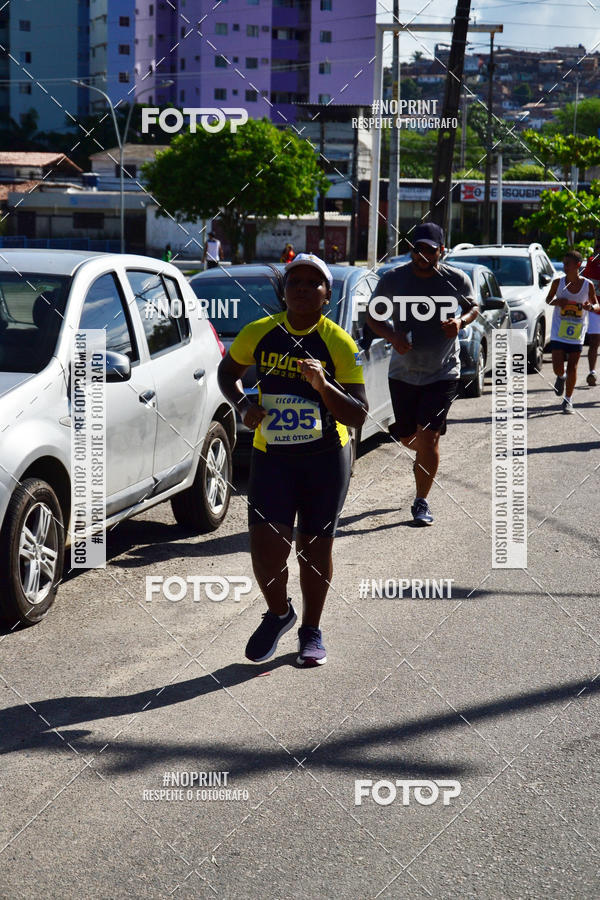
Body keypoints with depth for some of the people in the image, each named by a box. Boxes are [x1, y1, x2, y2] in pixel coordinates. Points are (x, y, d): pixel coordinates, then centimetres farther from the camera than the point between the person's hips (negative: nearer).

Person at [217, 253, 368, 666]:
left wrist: (323, 386, -27)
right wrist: (243, 404, -4)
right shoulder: (258, 333, -3)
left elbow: (359, 416, -11)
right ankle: (279, 613, 22)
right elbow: (227, 372, 16)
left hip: (326, 457, -1)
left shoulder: (339, 344, -9)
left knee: (315, 547, 7)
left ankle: (312, 631, 29)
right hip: (271, 455, 1)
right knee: (266, 545, -10)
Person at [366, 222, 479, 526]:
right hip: (403, 371, 2)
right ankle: (423, 459, 48)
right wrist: (392, 336, -16)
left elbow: (473, 307, 12)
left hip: (443, 372, -2)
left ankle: (421, 502, 5)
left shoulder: (456, 280, -6)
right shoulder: (393, 279, -7)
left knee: (428, 436, -10)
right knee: (407, 437, 10)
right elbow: (371, 315, 4)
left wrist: (461, 321, -11)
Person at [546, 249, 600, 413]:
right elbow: (548, 299, 11)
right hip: (558, 331, 0)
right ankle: (561, 377, 32)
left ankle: (568, 400, 17)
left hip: (577, 333, 0)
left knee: (572, 368, 1)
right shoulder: (558, 282, -6)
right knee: (557, 367, -5)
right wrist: (556, 302, -12)